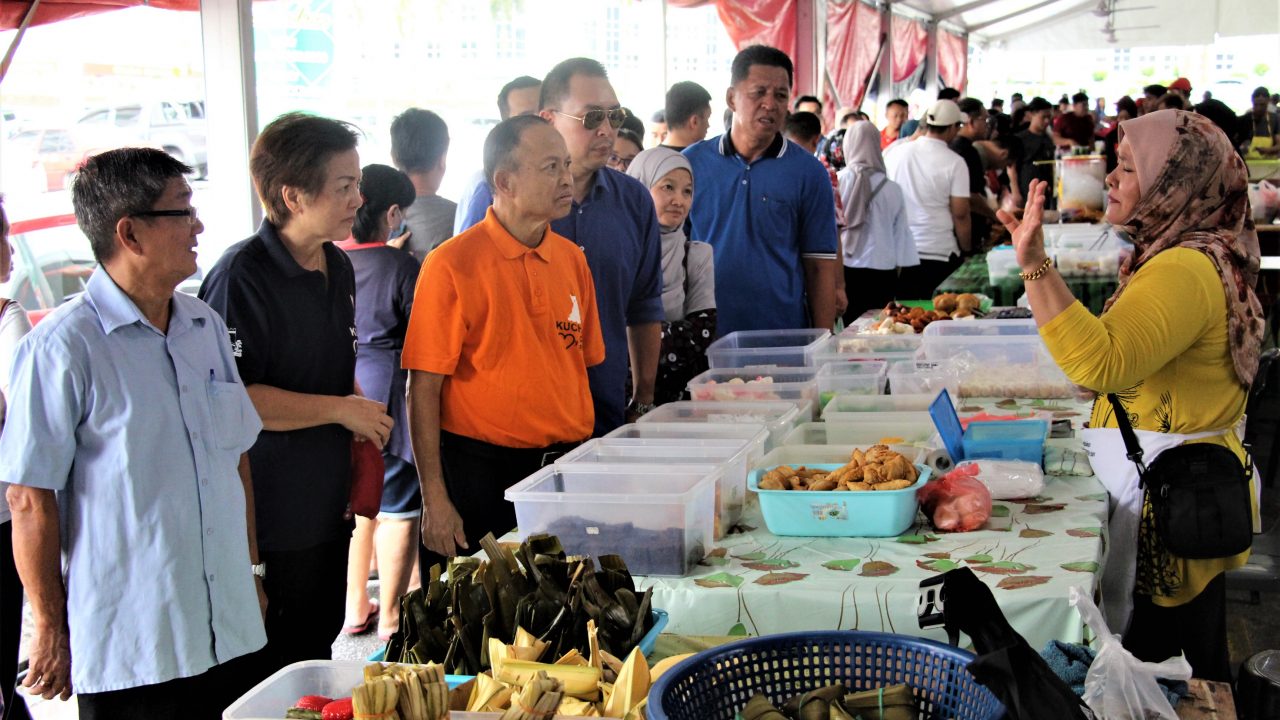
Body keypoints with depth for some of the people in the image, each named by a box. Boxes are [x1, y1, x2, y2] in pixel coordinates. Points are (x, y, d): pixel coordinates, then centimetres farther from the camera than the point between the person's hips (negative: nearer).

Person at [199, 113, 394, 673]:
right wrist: (340, 410, -18)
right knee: (276, 672, 2)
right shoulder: (241, 276, -19)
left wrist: (365, 427, 9)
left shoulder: (338, 268, 10)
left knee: (320, 646, 19)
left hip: (327, 506, 9)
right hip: (269, 518, -8)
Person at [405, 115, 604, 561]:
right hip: (484, 470, -5)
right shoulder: (453, 265, -10)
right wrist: (435, 500, -12)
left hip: (567, 464, 5)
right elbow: (424, 389, -10)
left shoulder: (572, 259, 8)